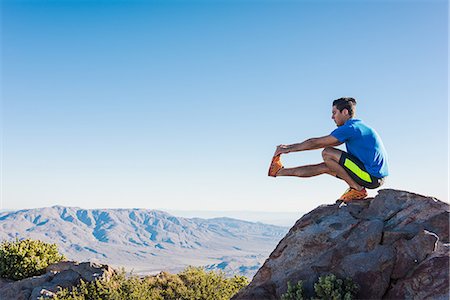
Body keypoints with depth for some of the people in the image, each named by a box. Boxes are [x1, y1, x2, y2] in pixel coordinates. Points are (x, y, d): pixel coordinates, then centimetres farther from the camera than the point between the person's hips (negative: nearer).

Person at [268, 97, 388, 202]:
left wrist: (289, 149, 2)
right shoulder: (358, 126, 16)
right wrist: (290, 147, 21)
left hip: (373, 177, -10)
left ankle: (357, 189, -7)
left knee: (327, 153, -14)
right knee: (325, 167, 11)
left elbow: (317, 143, -10)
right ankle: (279, 171, 21)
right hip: (375, 176, 10)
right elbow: (322, 142, 21)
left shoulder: (350, 128, -14)